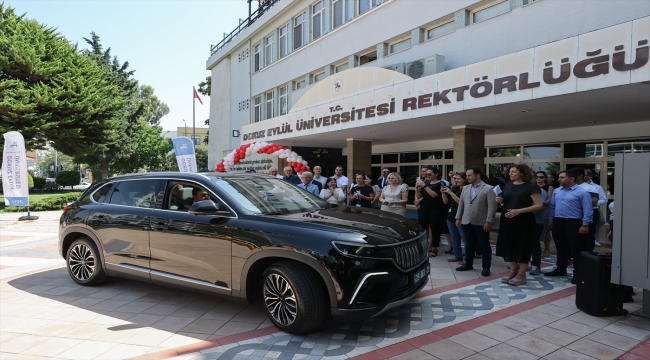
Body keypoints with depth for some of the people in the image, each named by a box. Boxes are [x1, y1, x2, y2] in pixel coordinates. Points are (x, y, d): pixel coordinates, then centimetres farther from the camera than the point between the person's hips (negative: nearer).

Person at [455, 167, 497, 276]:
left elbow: (492, 206, -12)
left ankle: (486, 267, 14)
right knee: (469, 244, 15)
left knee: (484, 246, 5)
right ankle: (468, 264, 26)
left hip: (482, 223, -5)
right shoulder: (465, 188, 10)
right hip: (467, 222, 5)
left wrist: (489, 222, -15)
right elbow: (461, 204, 14)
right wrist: (458, 218, 11)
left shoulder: (488, 188, -7)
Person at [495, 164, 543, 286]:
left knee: (522, 246, 1)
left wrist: (518, 211, -22)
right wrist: (500, 201, -2)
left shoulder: (531, 186, -9)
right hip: (507, 220, 6)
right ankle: (513, 272, 22)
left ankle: (521, 275, 12)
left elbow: (539, 205, -14)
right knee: (510, 245, 9)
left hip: (523, 221, -6)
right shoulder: (507, 186, 11)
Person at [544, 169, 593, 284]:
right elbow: (552, 207, 16)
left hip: (573, 223, -6)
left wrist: (585, 225, -14)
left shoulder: (582, 192, -9)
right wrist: (550, 221, 13)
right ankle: (561, 269, 28)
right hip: (558, 222, 6)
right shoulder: (556, 191, 10)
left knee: (576, 250, 0)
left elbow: (588, 210, -11)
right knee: (561, 248, 16)